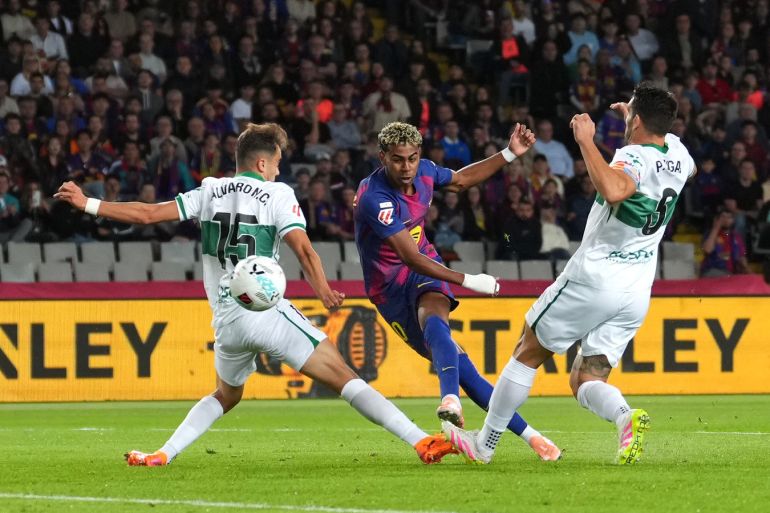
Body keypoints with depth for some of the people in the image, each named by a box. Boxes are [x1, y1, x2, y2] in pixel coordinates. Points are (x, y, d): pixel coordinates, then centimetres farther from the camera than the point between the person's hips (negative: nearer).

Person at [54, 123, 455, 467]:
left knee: (226, 395, 30)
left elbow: (147, 214, 12)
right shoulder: (276, 194, 1)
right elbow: (303, 248, -14)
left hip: (226, 321, 5)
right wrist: (323, 291, -23)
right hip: (267, 313, -5)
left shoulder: (210, 192, 14)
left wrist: (87, 204, 20)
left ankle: (162, 455, 18)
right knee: (341, 376, -9)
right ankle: (422, 442, -17)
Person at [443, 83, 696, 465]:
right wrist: (641, 124, 36)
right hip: (637, 294, 7)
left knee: (528, 353, 11)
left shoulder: (635, 158, -18)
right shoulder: (677, 154, 6)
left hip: (594, 278, -7)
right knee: (585, 380, 8)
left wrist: (586, 141, -32)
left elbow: (613, 190, -43)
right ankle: (627, 417, -25)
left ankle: (485, 444, 17)